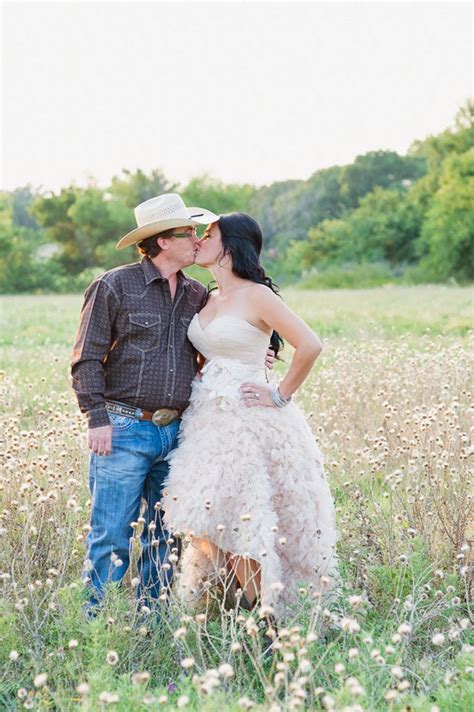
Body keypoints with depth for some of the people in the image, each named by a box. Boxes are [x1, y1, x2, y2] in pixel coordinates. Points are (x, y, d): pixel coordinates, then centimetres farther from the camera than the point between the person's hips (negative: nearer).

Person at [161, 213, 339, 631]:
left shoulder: (257, 296, -10)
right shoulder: (208, 300, 14)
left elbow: (310, 346, -17)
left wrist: (282, 395, -11)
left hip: (248, 423, -8)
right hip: (208, 420, 8)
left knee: (241, 522, -9)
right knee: (212, 524, 5)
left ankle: (267, 623, 3)